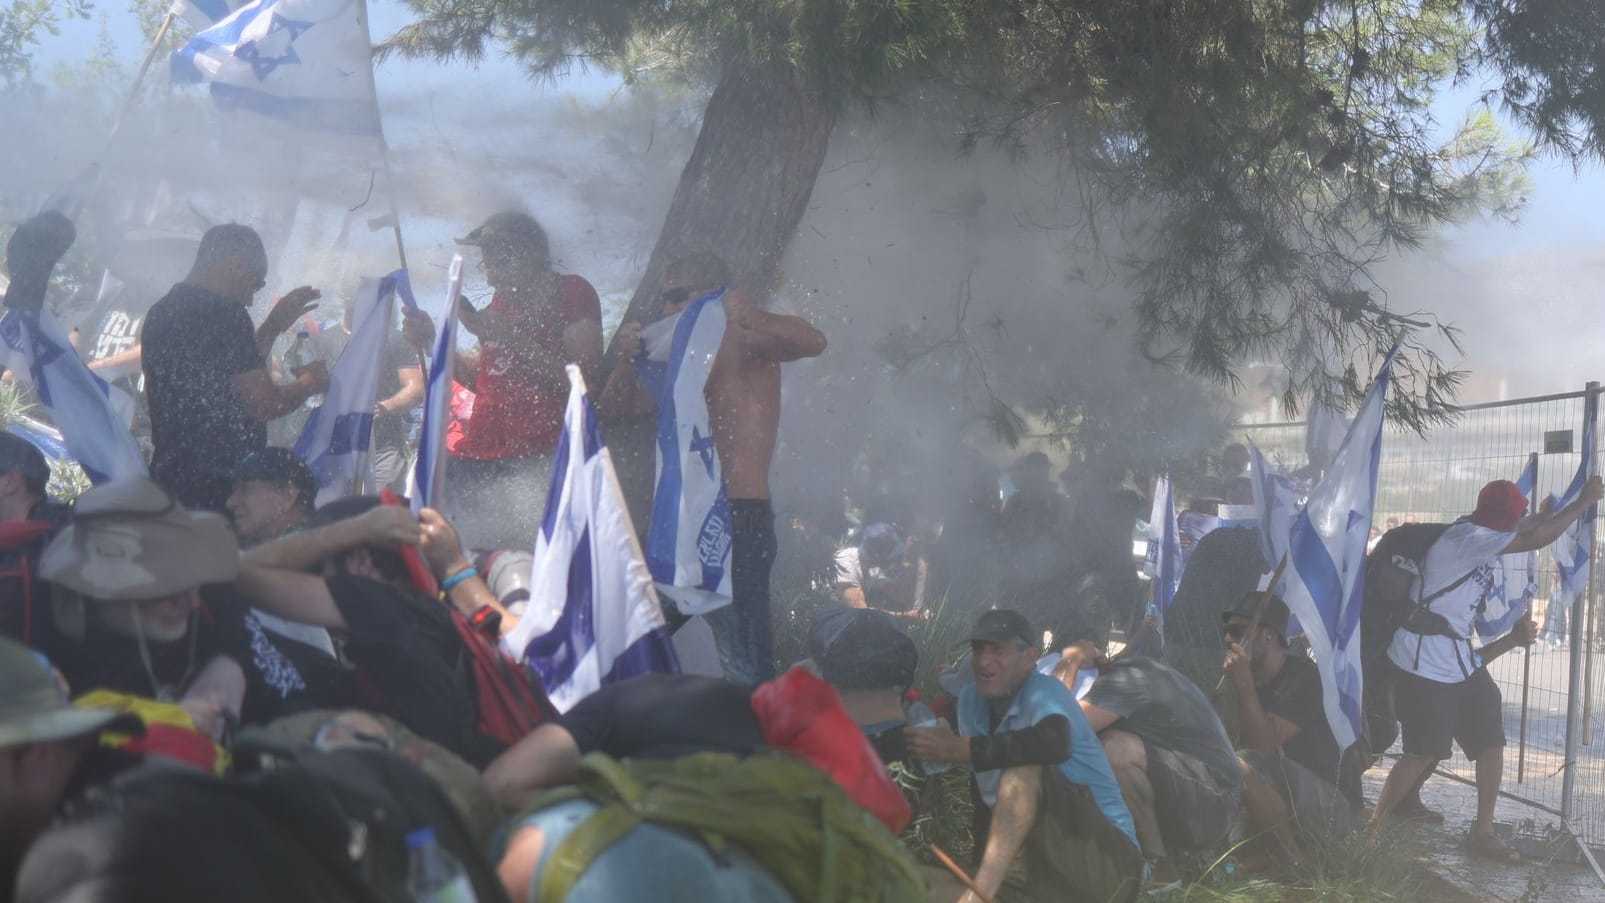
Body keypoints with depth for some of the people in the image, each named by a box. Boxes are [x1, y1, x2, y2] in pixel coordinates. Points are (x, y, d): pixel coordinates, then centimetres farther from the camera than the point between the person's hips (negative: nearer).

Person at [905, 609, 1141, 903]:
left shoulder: (1044, 692, -15)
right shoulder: (971, 700, 7)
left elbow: (1054, 744, -39)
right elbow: (986, 790, 14)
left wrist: (957, 749, -32)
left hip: (1108, 862, -7)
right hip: (1053, 871, 7)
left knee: (1024, 767, -29)